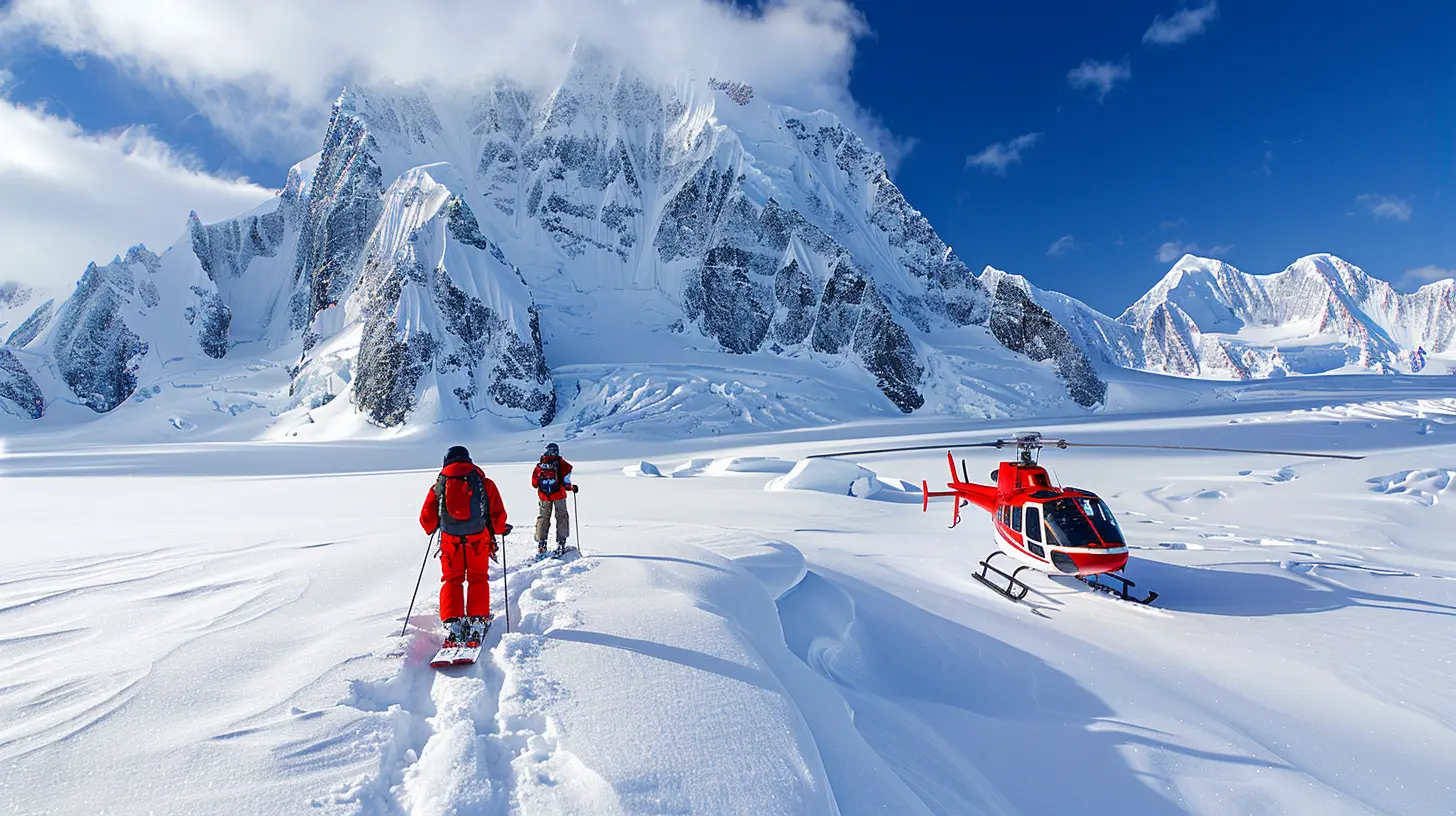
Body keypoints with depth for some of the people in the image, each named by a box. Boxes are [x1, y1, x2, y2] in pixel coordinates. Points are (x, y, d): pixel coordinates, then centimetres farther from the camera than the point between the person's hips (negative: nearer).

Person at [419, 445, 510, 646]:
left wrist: (432, 530, 30)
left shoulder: (439, 486, 6)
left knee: (451, 580, 14)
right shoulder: (485, 483, 3)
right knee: (478, 579, 14)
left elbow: (426, 519, 8)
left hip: (450, 541, 1)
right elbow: (498, 515, 0)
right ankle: (477, 623, 5)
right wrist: (501, 529, 21)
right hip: (479, 540, 0)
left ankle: (452, 625, 1)